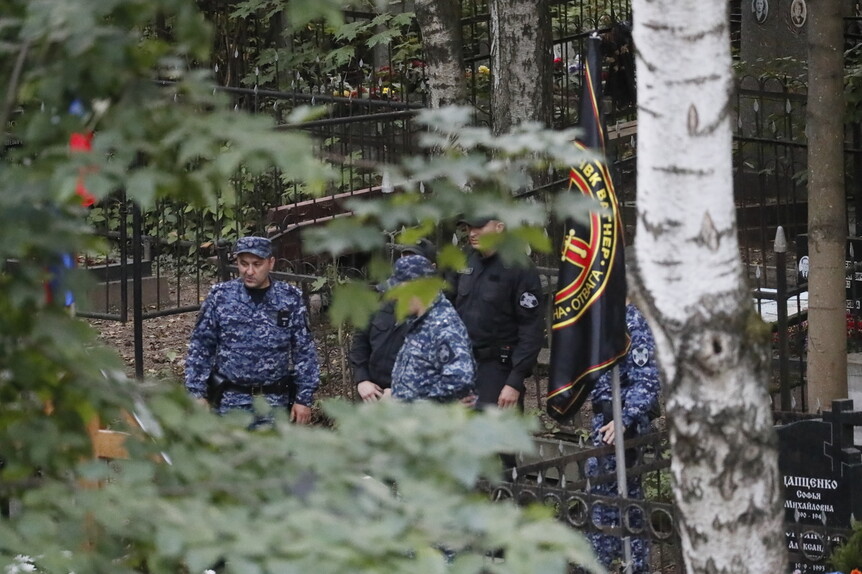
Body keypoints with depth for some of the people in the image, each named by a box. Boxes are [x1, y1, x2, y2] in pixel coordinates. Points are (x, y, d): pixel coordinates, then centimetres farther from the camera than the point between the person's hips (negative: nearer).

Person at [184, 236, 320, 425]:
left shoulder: (290, 300, 0)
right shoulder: (220, 297, -1)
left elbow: (305, 353, 3)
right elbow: (200, 349, 3)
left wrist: (304, 399, 0)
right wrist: (198, 393, -2)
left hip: (274, 403, 0)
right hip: (229, 402, 0)